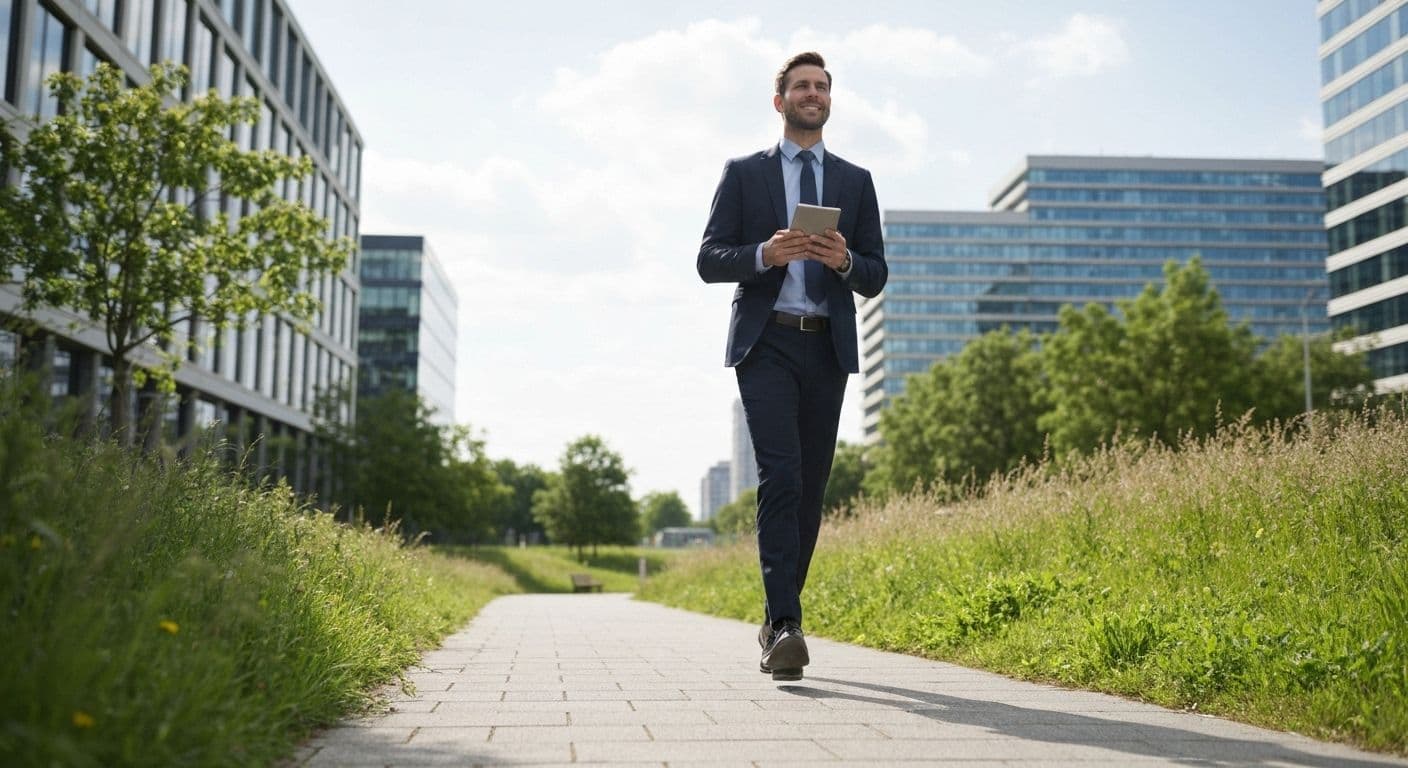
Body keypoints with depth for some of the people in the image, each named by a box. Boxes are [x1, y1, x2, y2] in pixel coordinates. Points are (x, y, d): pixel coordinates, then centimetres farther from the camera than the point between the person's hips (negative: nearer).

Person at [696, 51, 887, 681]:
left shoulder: (855, 181, 16)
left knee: (811, 487, 5)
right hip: (766, 344, -3)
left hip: (828, 349, 3)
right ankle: (785, 626, -21)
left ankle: (778, 621, 18)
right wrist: (765, 254, -15)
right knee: (779, 476, -17)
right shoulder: (743, 173, 10)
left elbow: (876, 276, 12)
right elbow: (709, 260, 3)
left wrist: (846, 261, -10)